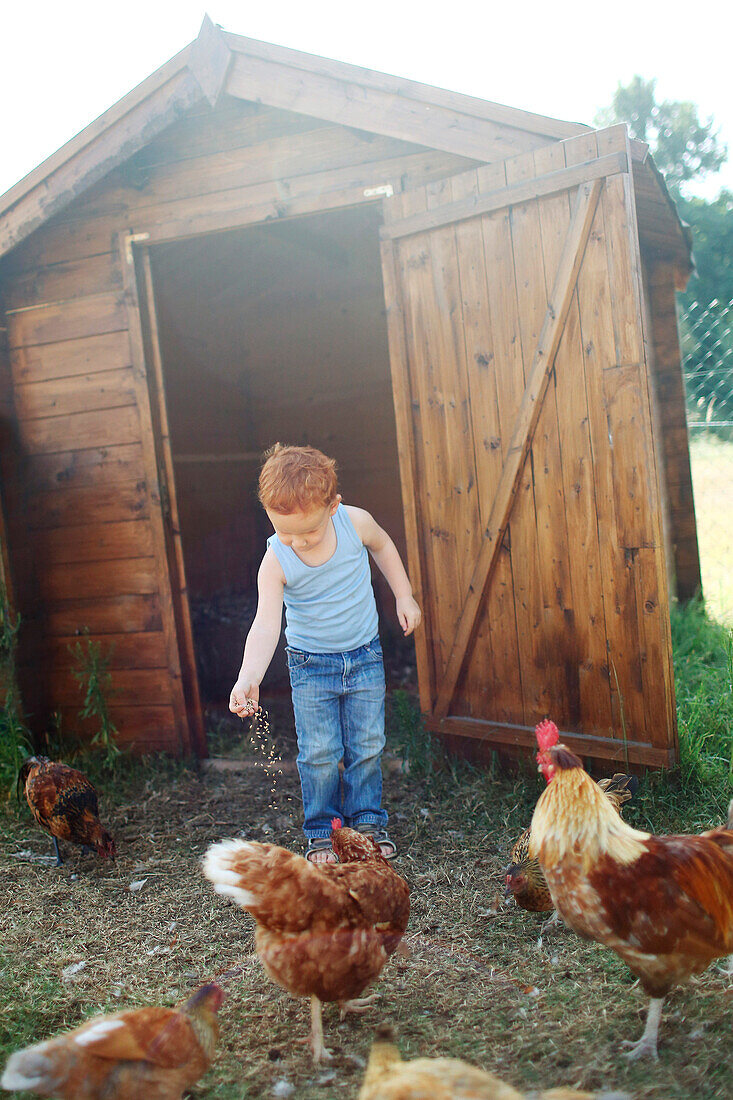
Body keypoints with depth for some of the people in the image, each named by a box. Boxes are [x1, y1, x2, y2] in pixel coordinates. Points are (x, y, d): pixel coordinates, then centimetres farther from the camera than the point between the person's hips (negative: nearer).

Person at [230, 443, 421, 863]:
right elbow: (266, 625, -28)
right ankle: (321, 833, 17)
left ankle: (367, 820, 25)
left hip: (365, 655, 2)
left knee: (367, 746, 6)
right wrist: (248, 679, -41)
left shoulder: (356, 522, -16)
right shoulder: (276, 560, -22)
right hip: (311, 664, -2)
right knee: (319, 753, -2)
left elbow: (383, 545, 8)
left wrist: (404, 595, 7)